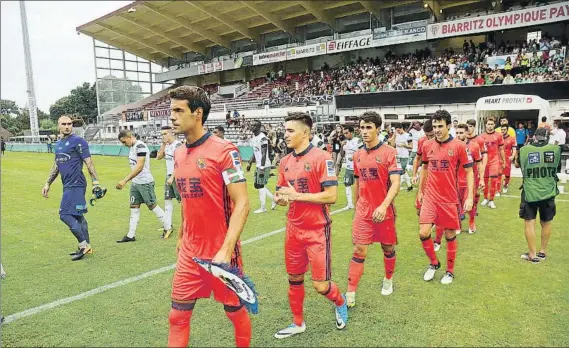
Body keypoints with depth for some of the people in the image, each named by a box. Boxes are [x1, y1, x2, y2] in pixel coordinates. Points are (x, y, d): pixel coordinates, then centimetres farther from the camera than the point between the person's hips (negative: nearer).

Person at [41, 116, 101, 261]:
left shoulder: (78, 141, -8)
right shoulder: (58, 144, 16)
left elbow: (89, 162, -12)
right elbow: (56, 166, 24)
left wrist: (95, 182, -17)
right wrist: (47, 184, 21)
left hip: (76, 185, -8)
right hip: (68, 185, 8)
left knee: (65, 215, -10)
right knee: (77, 216, 11)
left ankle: (83, 245, -1)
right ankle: (86, 246, 19)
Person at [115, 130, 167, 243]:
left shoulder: (140, 146, -17)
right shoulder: (132, 147, 12)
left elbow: (139, 167, -25)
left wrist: (125, 180, -26)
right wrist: (126, 181, 15)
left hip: (145, 182, -9)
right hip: (135, 183, 9)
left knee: (152, 206, 2)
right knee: (134, 207, 8)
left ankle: (167, 228, 18)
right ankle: (131, 235, 13)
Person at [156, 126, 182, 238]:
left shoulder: (178, 145, -14)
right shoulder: (166, 145, 11)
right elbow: (158, 157, 13)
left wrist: (172, 177, -21)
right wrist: (163, 144, 4)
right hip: (169, 176, 8)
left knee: (182, 201, -3)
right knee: (167, 200, 7)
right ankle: (168, 227, 13)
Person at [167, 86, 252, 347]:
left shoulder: (224, 150, -15)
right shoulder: (179, 154, 7)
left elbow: (242, 204, -19)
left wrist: (226, 250, -25)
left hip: (220, 252, -6)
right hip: (189, 253, 6)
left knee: (235, 311, 13)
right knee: (178, 316, 10)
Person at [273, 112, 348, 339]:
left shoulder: (322, 158, -14)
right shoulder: (285, 162, 6)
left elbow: (331, 196, -19)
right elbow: (281, 193, 15)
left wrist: (297, 195, -20)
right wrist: (280, 199, -9)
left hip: (317, 231, -6)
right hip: (293, 229, 6)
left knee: (320, 285, 0)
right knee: (294, 279, 15)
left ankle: (340, 303, 34)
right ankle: (298, 323, 36)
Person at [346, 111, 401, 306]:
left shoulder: (389, 152, -10)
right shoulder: (358, 155, 4)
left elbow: (395, 183, -18)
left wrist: (383, 206, -31)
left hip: (384, 211, -2)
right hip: (363, 212, 3)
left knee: (388, 248, 15)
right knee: (359, 250, -1)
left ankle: (388, 280, 40)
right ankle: (350, 294, 5)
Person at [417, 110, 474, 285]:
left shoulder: (459, 146, -8)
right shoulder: (427, 146, 1)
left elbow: (469, 172, -4)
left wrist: (469, 197, -9)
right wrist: (420, 191, 17)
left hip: (450, 199, -2)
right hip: (430, 197, 2)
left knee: (450, 236, 9)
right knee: (423, 233, -6)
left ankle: (450, 271, 29)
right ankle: (434, 263, 21)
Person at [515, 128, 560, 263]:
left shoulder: (524, 150, -9)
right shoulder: (556, 149, -5)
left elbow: (517, 165, 11)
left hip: (530, 193, -2)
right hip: (548, 193, 2)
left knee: (530, 223, 7)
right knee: (546, 223, 18)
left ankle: (533, 255, 10)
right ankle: (543, 252, 31)